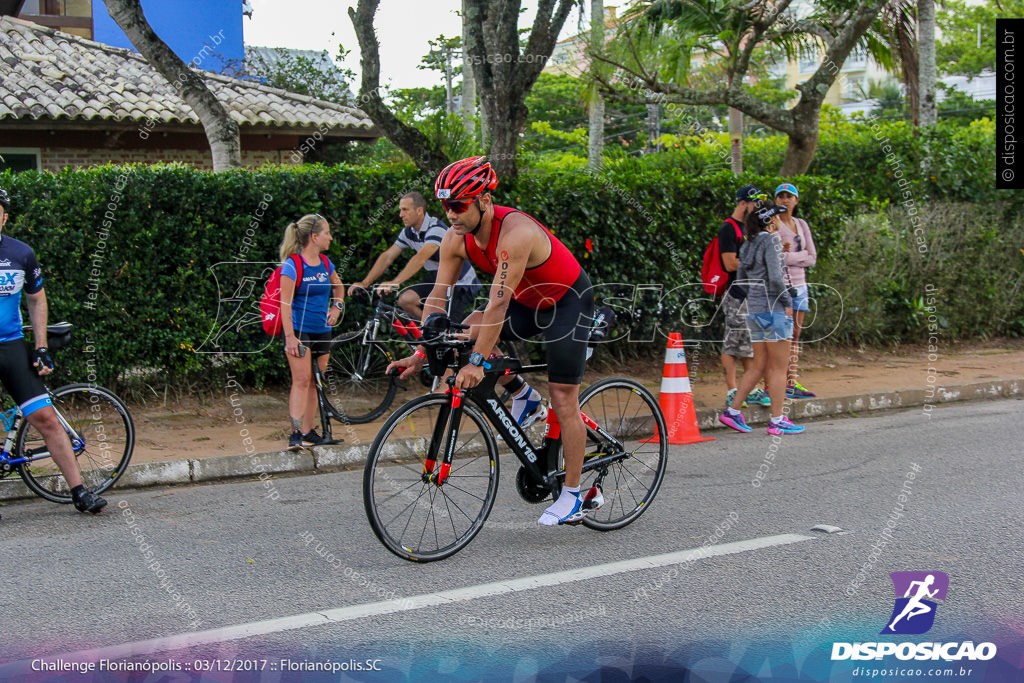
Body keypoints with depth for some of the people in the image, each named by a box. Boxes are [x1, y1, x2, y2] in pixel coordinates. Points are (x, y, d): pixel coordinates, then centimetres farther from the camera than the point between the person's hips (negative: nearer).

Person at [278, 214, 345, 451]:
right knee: (302, 380, -14)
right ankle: (296, 434, -15)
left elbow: (338, 286, 29)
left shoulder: (325, 263, 9)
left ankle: (309, 432, 14)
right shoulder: (292, 265, -11)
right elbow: (286, 303, -14)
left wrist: (336, 306, 12)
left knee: (315, 382, 8)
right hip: (300, 330, -7)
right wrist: (290, 336, -19)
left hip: (322, 331, 7)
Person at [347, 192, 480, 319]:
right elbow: (387, 256, -2)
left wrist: (394, 282, -50)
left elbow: (421, 258, -39)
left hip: (461, 285, -8)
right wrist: (365, 283, -12)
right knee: (405, 299, -13)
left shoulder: (436, 229, -26)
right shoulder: (408, 232, 0)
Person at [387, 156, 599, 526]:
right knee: (465, 331, -16)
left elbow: (498, 303, -38)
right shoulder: (456, 239, -13)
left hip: (569, 301, -7)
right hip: (528, 302, 7)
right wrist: (421, 354, -15)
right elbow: (438, 297, -9)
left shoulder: (515, 232, -35)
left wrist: (477, 361, -40)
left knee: (563, 401, -7)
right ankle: (522, 394, 7)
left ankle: (575, 496, 3)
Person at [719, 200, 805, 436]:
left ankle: (732, 411, 10)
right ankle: (777, 421, 2)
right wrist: (788, 302, -12)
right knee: (779, 367, -1)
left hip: (754, 309, 8)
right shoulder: (771, 240, -12)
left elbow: (740, 277, 16)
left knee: (759, 366, 14)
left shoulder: (750, 243, 13)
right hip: (774, 308, -8)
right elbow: (775, 277, -21)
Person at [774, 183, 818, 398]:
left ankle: (792, 383, 12)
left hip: (799, 284, 7)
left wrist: (790, 256, -4)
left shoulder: (801, 225, 16)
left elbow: (812, 258, 9)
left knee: (795, 336, 8)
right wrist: (801, 255, -6)